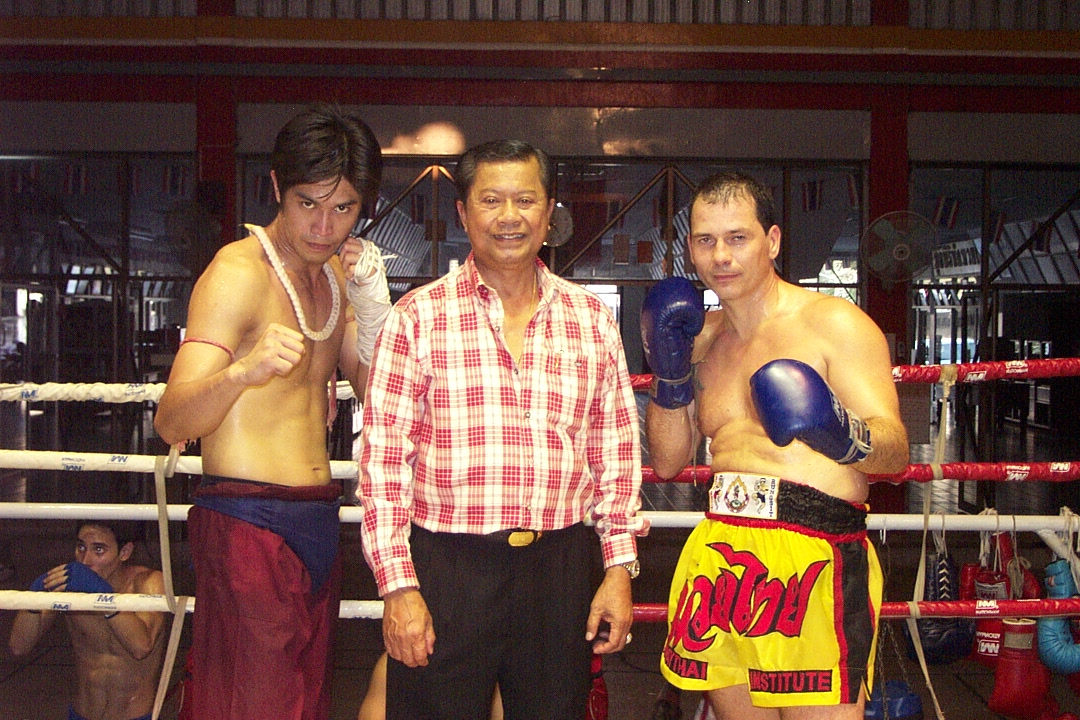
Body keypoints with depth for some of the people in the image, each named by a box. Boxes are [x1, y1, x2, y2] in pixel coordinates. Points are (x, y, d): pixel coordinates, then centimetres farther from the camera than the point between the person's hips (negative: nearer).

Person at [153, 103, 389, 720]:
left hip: (317, 523, 8)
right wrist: (240, 372, -44)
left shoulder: (337, 272, 12)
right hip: (250, 524, -8)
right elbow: (172, 423, -23)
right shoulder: (239, 272, -13)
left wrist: (374, 304, -6)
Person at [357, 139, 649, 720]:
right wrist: (397, 585, -8)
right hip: (446, 568, -2)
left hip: (562, 567, 3)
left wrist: (619, 569, 5)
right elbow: (383, 458, -3)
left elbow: (616, 453, 11)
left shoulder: (592, 319, 9)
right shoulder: (418, 318, 0)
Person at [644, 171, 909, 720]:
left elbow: (896, 451, -10)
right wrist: (669, 373, 0)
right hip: (719, 559, 6)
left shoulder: (834, 324, -3)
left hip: (812, 553, -5)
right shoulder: (701, 337, 15)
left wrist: (845, 437, -32)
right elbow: (667, 461, 15)